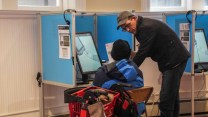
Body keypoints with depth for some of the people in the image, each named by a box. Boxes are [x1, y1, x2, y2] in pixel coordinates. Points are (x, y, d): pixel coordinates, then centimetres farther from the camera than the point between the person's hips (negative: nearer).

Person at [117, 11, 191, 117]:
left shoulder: (146, 27, -20)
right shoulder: (142, 27, 12)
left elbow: (142, 53, -23)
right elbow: (145, 51, 15)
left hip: (175, 60, -11)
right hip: (172, 60, 11)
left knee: (166, 97, -12)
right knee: (172, 96, 18)